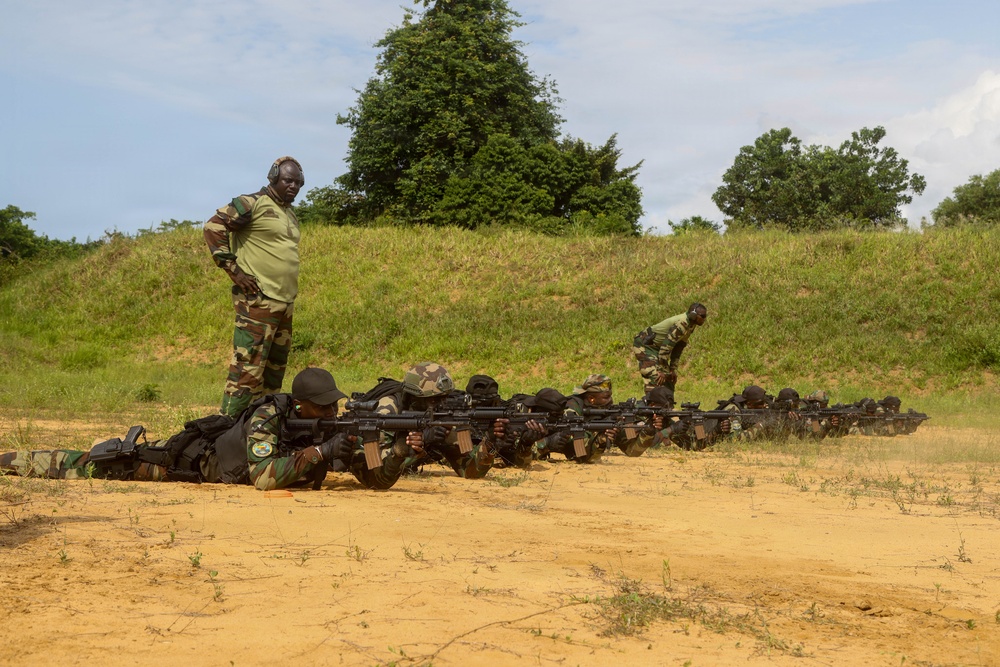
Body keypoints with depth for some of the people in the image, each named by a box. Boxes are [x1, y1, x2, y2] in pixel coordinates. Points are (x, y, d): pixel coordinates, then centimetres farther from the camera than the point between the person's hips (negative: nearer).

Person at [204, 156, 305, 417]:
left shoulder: (290, 214, 19)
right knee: (248, 368, -12)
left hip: (285, 303, 9)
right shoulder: (253, 203, -7)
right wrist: (233, 269, -15)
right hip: (257, 301, -9)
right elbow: (213, 227, -13)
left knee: (275, 370, 12)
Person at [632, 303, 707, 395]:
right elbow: (666, 345, -29)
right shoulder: (681, 324, -28)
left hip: (655, 347, 10)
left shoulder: (690, 326, 2)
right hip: (644, 345, -10)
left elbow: (678, 348, 10)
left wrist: (673, 369, 8)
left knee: (668, 379, 8)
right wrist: (661, 371, -26)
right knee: (655, 379, -20)